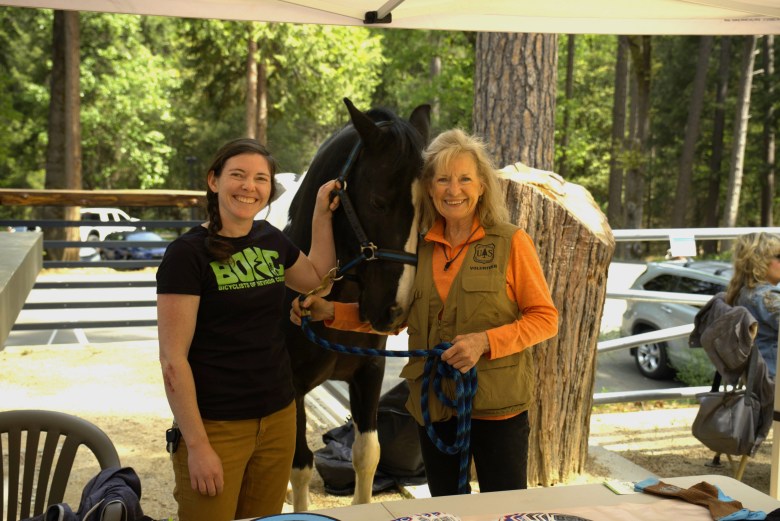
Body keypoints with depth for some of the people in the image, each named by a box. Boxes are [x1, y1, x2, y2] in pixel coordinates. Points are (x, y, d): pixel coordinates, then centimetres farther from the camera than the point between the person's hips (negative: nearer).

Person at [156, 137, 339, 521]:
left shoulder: (272, 240, 5)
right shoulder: (187, 253, -13)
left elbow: (317, 278, 25)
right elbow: (173, 358, -16)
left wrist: (322, 215, 14)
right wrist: (197, 445, -18)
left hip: (279, 418, 6)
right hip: (216, 427, -6)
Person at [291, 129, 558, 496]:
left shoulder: (510, 242, -8)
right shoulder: (418, 246, 4)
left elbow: (545, 318, -8)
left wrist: (485, 341, -22)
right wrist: (330, 312, -4)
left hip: (496, 405, -4)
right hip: (433, 405, 4)